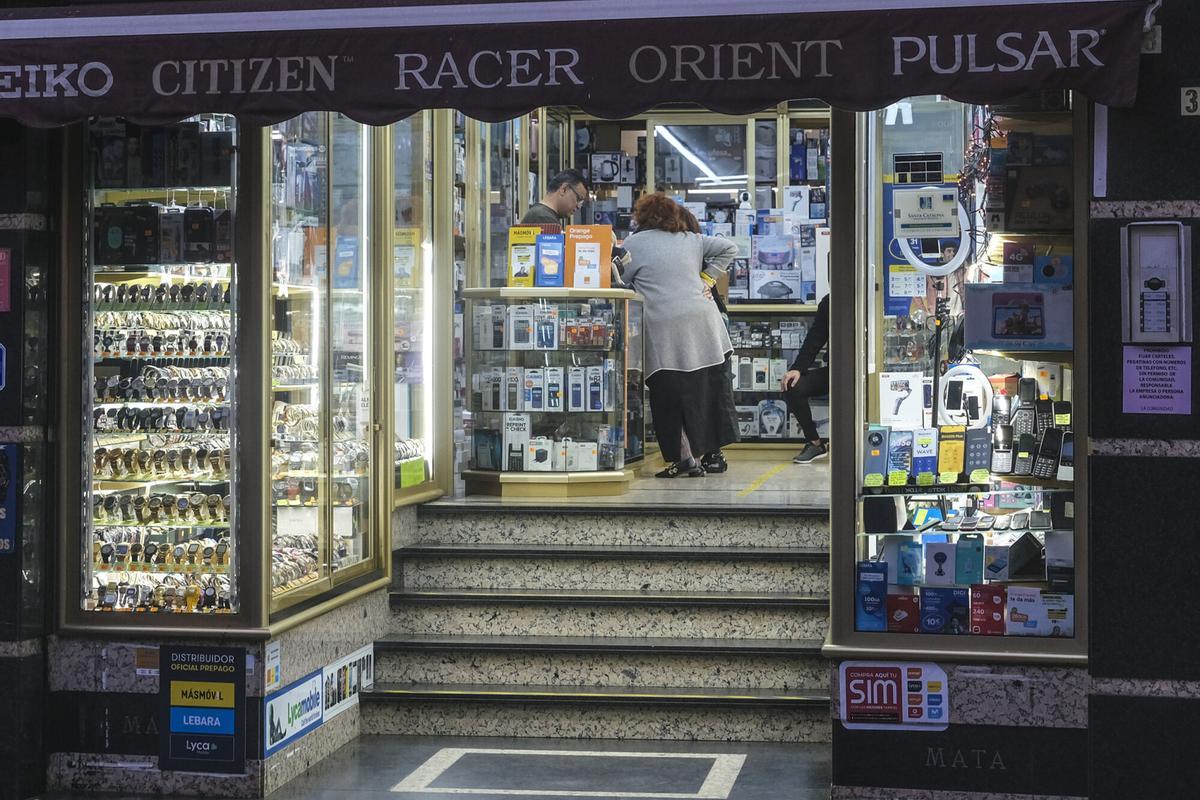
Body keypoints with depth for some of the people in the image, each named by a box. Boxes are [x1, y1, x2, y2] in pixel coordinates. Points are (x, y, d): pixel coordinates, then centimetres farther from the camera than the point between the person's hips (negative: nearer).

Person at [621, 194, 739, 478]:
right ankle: (713, 452, 13)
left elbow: (619, 284, 5)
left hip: (664, 330, -5)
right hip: (704, 325, 5)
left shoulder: (633, 244, 3)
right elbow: (729, 248, 18)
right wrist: (707, 279, 14)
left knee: (669, 399, 1)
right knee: (707, 391, 11)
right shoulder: (691, 240, 17)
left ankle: (684, 458, 0)